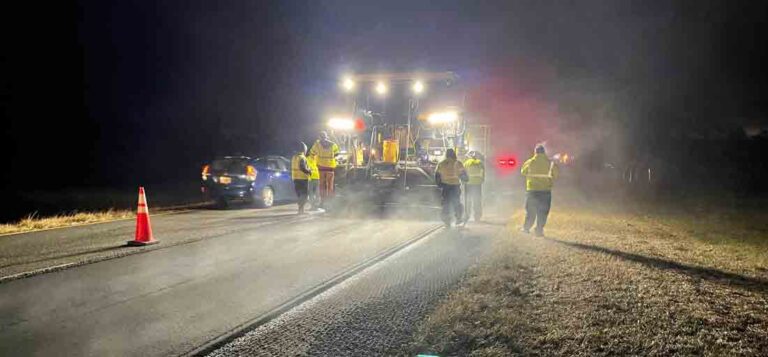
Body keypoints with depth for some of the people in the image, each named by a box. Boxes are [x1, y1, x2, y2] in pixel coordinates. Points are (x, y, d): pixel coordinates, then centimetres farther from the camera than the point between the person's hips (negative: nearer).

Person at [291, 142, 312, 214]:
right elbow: (303, 168, -22)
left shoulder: (294, 158, 12)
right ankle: (301, 208, -15)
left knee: (299, 194, 15)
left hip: (295, 178, 8)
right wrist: (309, 171, -9)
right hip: (303, 178, -8)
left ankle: (301, 208, 18)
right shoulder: (302, 158, -14)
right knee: (304, 194, -4)